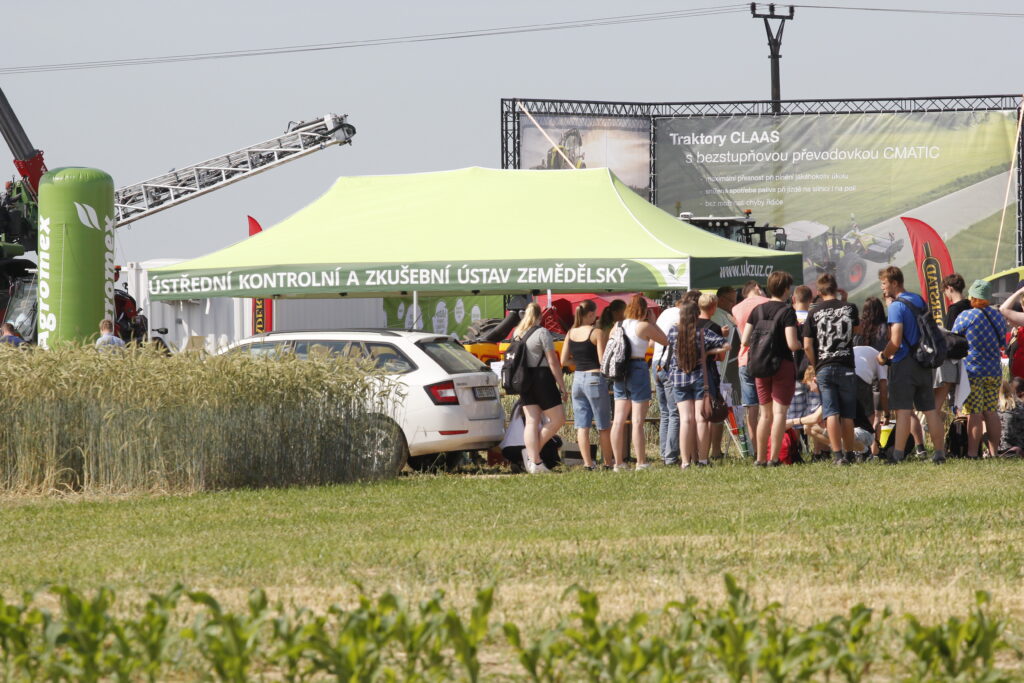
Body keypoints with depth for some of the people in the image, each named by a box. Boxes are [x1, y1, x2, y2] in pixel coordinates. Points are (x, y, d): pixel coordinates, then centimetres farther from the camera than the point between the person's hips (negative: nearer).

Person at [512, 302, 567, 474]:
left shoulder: (517, 334, 10)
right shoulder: (542, 333, -9)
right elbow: (553, 361, -11)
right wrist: (561, 385, -7)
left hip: (524, 381, 7)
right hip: (542, 379, -7)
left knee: (531, 421, 3)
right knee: (558, 419, 2)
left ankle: (534, 461, -5)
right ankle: (533, 454, -4)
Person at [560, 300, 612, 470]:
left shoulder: (571, 333, 5)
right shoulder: (596, 333, -11)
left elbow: (563, 361, 6)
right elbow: (603, 360, -14)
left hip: (577, 378, 5)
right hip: (595, 378, -5)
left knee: (582, 426, 4)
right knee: (603, 426, 5)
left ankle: (587, 463, -2)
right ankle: (608, 463, 9)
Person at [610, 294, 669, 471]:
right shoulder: (644, 327, -7)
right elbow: (665, 340, 2)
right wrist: (652, 322, 8)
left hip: (619, 372, 5)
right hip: (638, 369, -5)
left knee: (618, 420, 6)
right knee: (638, 421, -4)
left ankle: (618, 462, 7)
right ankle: (641, 463, -4)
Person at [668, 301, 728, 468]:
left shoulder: (673, 333, -4)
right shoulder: (703, 333, -9)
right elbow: (725, 346, -13)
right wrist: (708, 352, -3)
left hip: (679, 378, 2)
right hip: (700, 378, -2)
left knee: (685, 420, 2)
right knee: (701, 419, 2)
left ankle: (686, 460, -3)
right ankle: (702, 459, 1)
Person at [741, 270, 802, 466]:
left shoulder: (758, 310, 5)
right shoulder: (787, 311, -10)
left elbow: (745, 341, 4)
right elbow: (792, 344, -17)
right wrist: (801, 343, 4)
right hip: (783, 365, -5)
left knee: (765, 413, 13)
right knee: (780, 412, -3)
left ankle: (761, 458, 13)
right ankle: (774, 458, -8)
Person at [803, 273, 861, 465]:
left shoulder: (814, 312, -1)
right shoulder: (849, 308, 2)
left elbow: (807, 346, -4)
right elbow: (857, 329, 23)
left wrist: (814, 366, 9)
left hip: (824, 368, -1)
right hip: (846, 367, 1)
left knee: (831, 413, -3)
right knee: (847, 414, 9)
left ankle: (837, 454, -11)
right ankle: (849, 453, 15)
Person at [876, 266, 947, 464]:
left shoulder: (897, 306, -13)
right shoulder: (920, 301, 12)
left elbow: (896, 341, -20)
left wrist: (884, 356, -3)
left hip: (904, 364, -7)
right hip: (924, 363, 7)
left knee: (903, 410, -8)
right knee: (930, 409, 7)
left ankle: (898, 454, -10)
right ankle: (939, 452, 7)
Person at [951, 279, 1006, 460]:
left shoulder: (965, 316, -9)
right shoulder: (997, 316, 7)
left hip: (972, 371, -6)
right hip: (994, 371, 6)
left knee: (974, 413, -7)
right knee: (991, 412, 8)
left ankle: (972, 452, -9)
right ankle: (994, 451, 7)